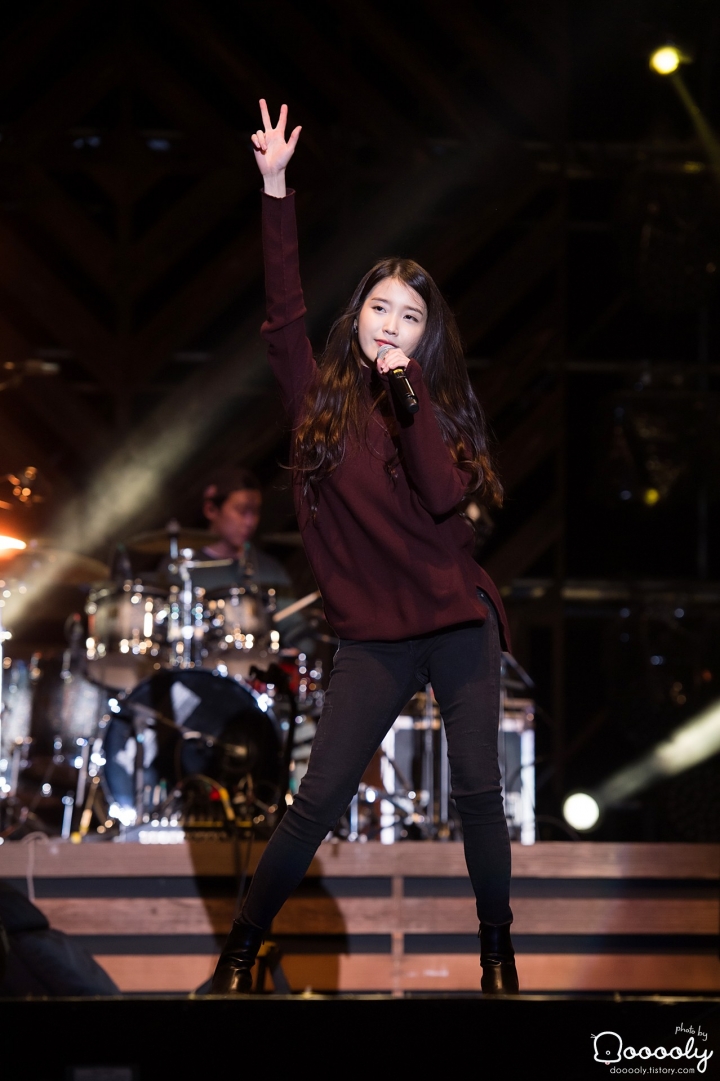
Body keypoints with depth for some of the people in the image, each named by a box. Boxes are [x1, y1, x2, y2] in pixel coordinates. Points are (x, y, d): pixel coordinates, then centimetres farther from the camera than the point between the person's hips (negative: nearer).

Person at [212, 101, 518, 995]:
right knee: (317, 802, -4)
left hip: (458, 622, 1)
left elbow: (444, 495, -12)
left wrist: (407, 393, -16)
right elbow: (284, 307, -8)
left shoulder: (438, 407, 6)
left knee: (478, 792, 0)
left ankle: (498, 953, 13)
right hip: (372, 636, -1)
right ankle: (241, 949, 7)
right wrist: (275, 189, -14)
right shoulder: (320, 394, 5)